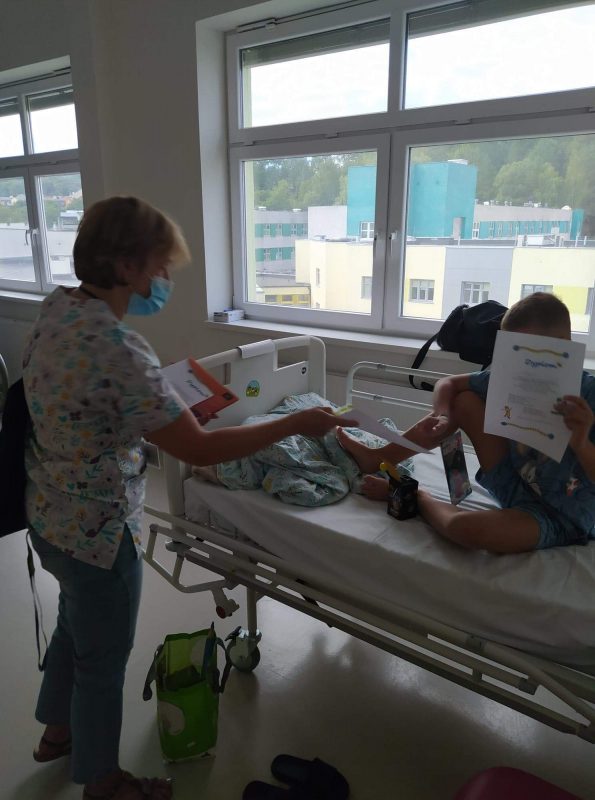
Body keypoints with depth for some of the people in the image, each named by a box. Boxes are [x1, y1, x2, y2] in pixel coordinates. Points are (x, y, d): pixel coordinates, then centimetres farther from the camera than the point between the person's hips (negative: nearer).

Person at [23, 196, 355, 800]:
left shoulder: (56, 308, -3)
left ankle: (57, 730, 56)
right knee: (103, 659, 15)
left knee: (74, 622, 30)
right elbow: (198, 449, -29)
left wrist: (176, 410, 8)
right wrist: (295, 424, -21)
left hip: (50, 516, 9)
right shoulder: (117, 351, -32)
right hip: (97, 531, -9)